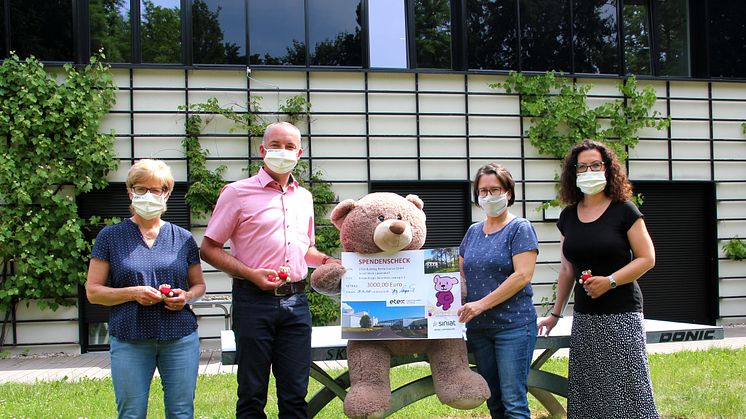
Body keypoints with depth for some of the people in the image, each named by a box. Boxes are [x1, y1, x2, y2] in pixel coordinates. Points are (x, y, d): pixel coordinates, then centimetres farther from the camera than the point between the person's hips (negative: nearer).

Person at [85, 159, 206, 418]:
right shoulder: (111, 237, 4)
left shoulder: (183, 238, 9)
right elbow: (93, 292, 2)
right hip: (129, 340, -1)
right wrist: (133, 293, -14)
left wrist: (187, 296, -5)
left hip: (180, 338, 2)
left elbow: (199, 285, 18)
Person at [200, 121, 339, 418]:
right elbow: (209, 249, -2)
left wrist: (331, 262, 10)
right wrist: (251, 274, -14)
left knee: (295, 394, 6)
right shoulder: (238, 193, -1)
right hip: (255, 301, -4)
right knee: (252, 395, 2)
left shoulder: (304, 197, 16)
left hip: (296, 302, 5)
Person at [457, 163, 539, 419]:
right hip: (478, 328, 6)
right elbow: (461, 274, 19)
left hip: (513, 325, -6)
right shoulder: (473, 231, 14)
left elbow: (523, 276, -15)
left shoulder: (520, 229, -5)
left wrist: (481, 304, -19)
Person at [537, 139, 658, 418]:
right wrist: (555, 314, 19)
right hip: (584, 317, 5)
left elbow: (647, 258, -5)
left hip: (620, 314, -4)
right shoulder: (568, 217, 10)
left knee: (625, 388, -7)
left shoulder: (624, 210, -4)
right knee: (588, 391, 3)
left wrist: (609, 281, -17)